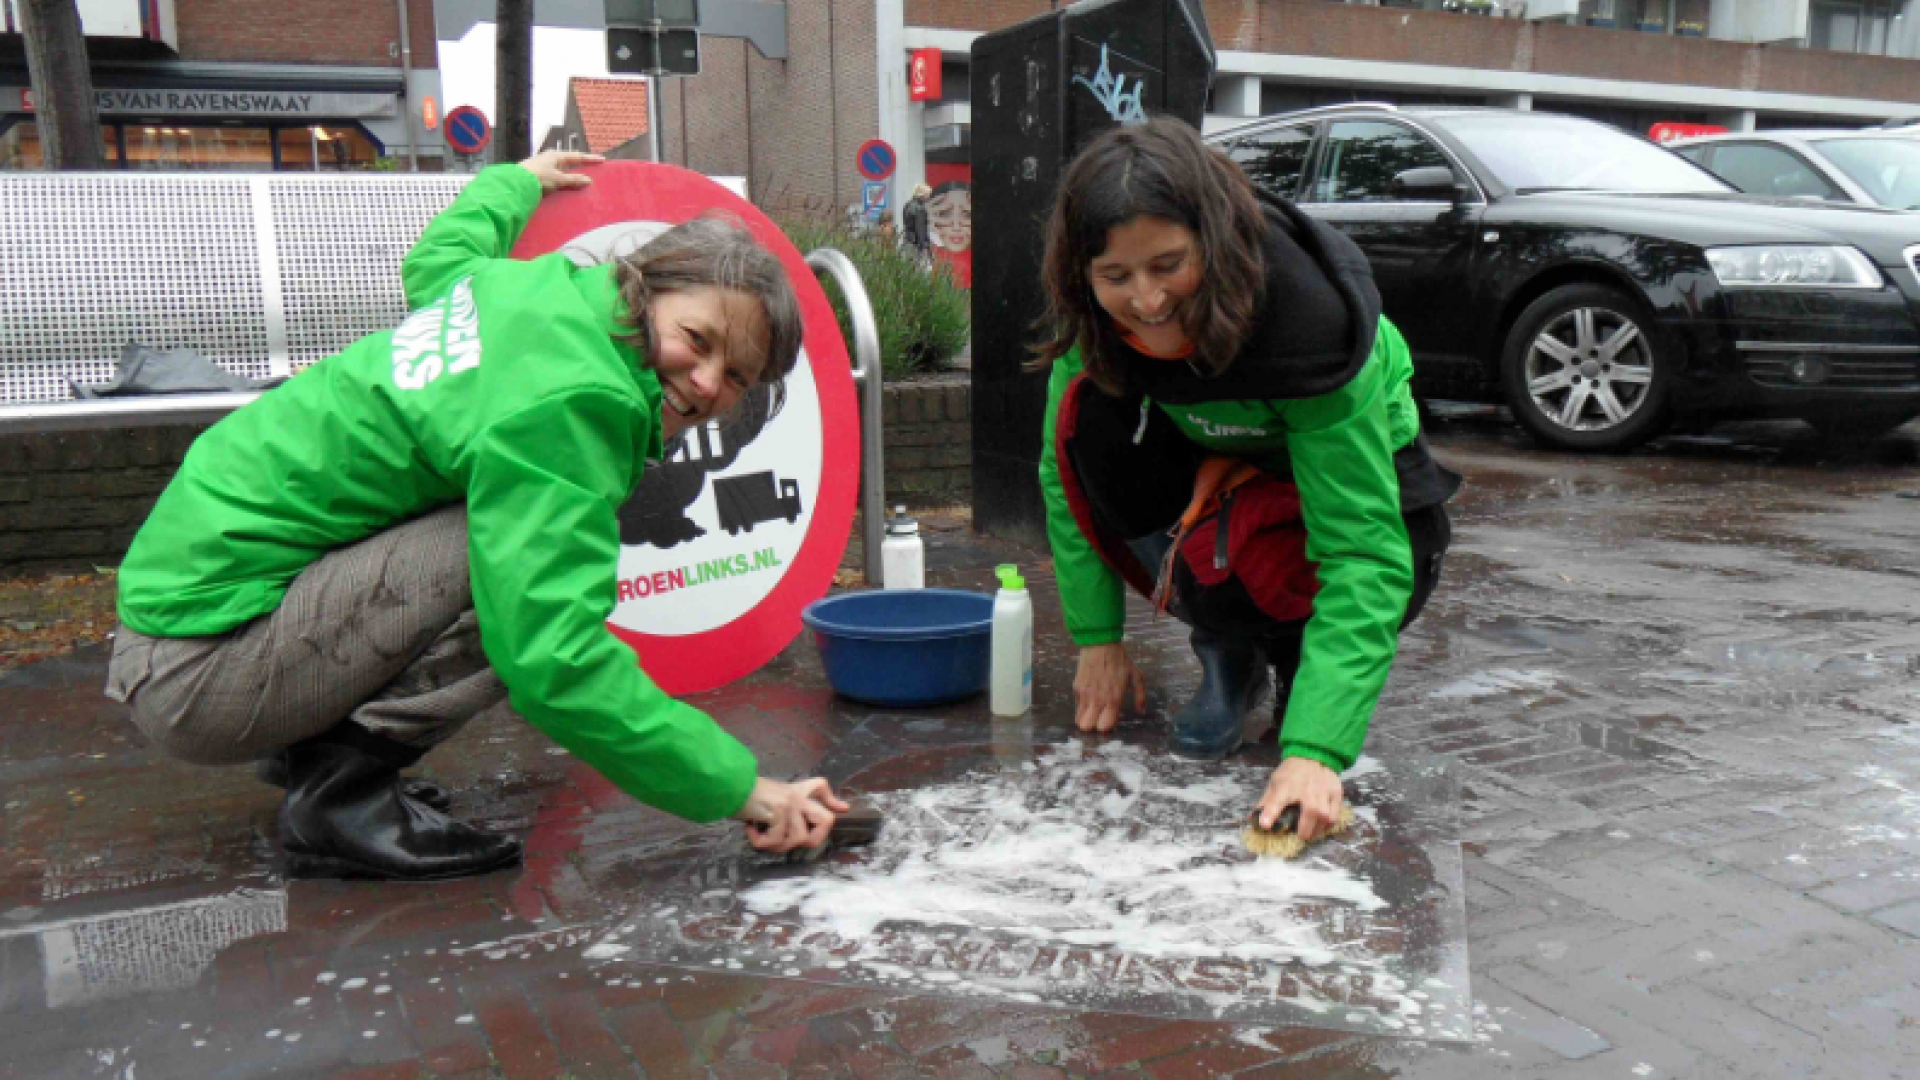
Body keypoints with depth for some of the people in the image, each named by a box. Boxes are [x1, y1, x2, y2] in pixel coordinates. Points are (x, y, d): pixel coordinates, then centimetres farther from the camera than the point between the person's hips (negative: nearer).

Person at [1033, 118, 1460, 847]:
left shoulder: (1315, 323, -36)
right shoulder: (1099, 321, -23)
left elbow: (1362, 552, -38)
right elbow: (1065, 467, -11)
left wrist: (1315, 749, -47)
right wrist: (1097, 637, -15)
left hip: (1355, 471, -5)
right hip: (1219, 455, 5)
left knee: (1227, 558, -38)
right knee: (1090, 415, -26)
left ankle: (1302, 660, 1)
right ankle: (1226, 656, -8)